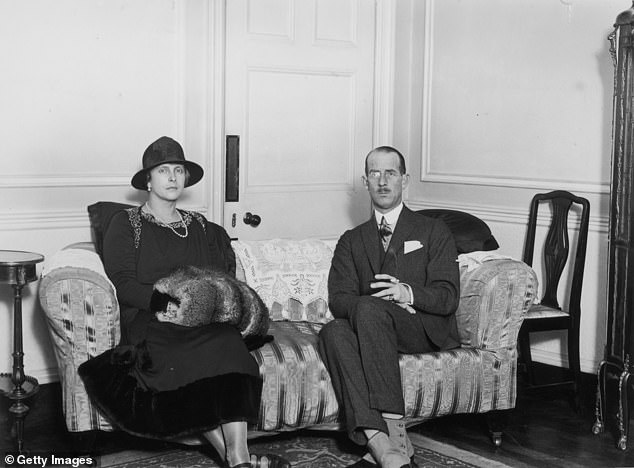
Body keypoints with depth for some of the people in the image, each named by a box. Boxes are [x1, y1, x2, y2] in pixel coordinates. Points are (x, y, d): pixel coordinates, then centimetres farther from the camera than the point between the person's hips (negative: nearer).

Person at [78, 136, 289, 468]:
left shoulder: (200, 227, 24)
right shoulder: (125, 224, 11)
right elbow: (124, 285, -1)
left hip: (204, 319, 3)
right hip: (148, 318, -2)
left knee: (227, 342, -33)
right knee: (182, 359, -36)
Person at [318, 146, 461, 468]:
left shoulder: (433, 232, 14)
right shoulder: (352, 241, 22)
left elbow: (447, 297, 1)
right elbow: (338, 299, 6)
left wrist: (407, 294, -20)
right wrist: (378, 301, -16)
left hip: (425, 327, -2)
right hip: (370, 322, 3)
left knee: (368, 309, -34)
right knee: (334, 331, -33)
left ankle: (391, 425, -40)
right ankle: (377, 439, -45)